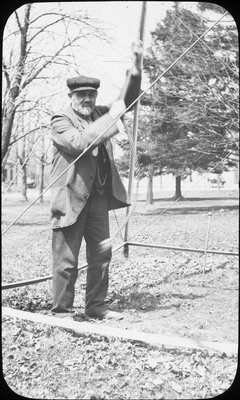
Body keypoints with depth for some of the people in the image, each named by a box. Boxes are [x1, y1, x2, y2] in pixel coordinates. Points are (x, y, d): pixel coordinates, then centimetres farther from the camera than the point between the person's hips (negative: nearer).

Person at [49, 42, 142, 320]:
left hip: (99, 196, 7)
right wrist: (111, 117, -18)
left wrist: (135, 66, -1)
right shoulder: (60, 120, -5)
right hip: (71, 198, -7)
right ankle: (61, 312, 9)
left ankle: (95, 307, 22)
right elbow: (80, 142, -22)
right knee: (66, 261, -2)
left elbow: (126, 99, 15)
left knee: (101, 255, 11)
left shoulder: (98, 114, 15)